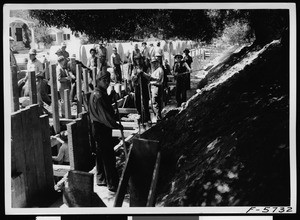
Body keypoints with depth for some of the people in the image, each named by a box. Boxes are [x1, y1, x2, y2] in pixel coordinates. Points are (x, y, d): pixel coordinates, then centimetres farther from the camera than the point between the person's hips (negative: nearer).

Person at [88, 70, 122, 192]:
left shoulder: (99, 93, 13)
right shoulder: (98, 96, -21)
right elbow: (104, 116, -24)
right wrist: (116, 125, -18)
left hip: (98, 128, 11)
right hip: (101, 128, -11)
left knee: (101, 154, 19)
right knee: (109, 156, -6)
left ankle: (101, 179, 31)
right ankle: (112, 184, 0)